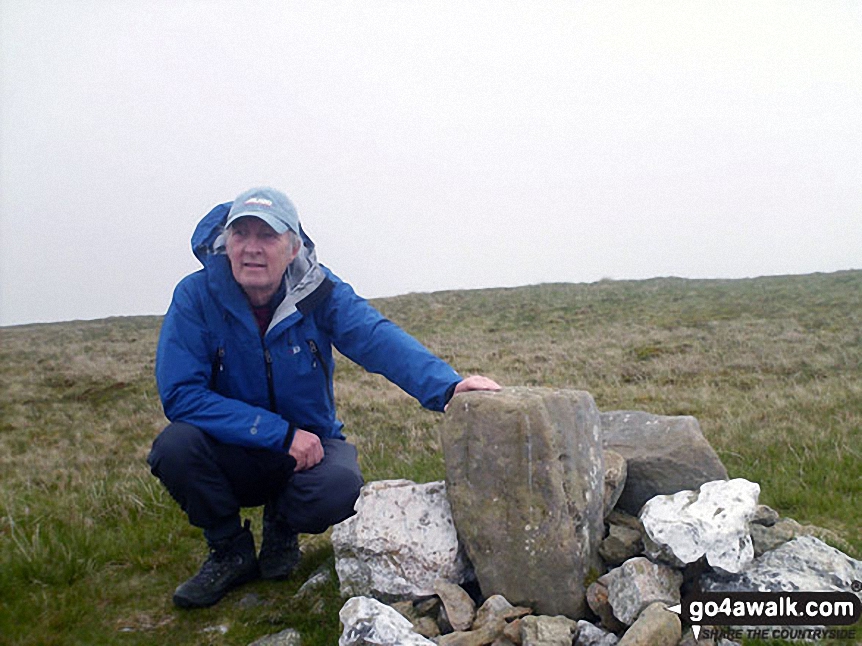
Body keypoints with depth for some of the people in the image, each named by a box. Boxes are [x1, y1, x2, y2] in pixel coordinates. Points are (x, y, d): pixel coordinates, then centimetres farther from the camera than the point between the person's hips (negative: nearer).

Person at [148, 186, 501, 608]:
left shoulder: (319, 292, -12)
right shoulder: (196, 296, -14)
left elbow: (379, 339, -28)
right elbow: (180, 394, -21)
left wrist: (446, 385, -48)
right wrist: (282, 434, -26)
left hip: (309, 449, 0)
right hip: (233, 454, 1)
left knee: (340, 487, -31)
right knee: (175, 446, -29)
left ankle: (282, 526, 8)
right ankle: (231, 552, 1)